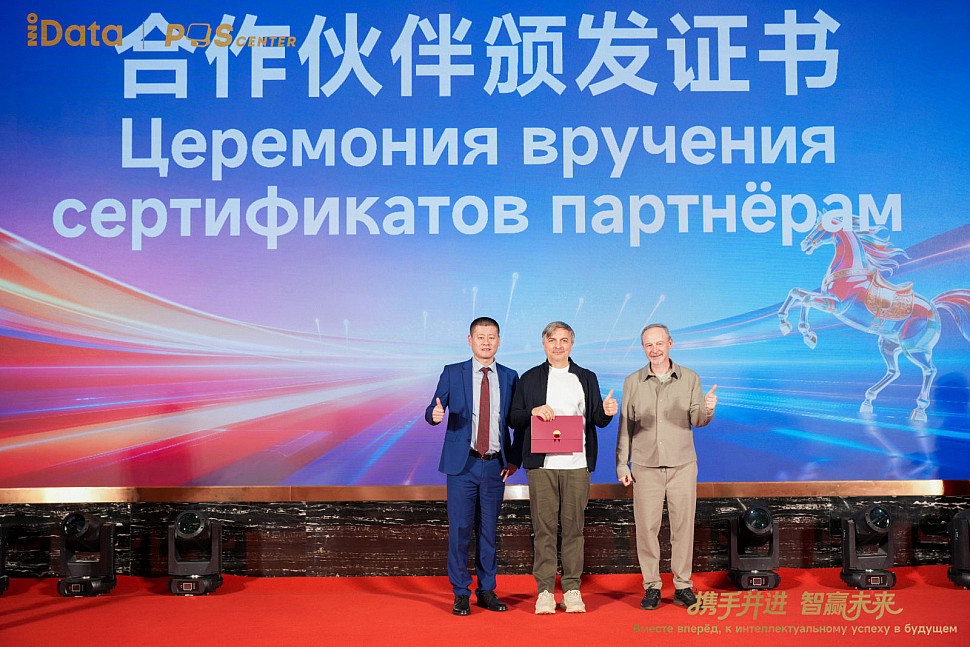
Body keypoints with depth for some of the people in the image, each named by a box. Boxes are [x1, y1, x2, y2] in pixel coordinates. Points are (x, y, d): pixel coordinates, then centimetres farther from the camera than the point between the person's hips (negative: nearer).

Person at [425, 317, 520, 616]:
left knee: (489, 530, 8)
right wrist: (435, 414, -25)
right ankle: (460, 594, 11)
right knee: (459, 530, -1)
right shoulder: (452, 374, 3)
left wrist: (515, 458, 4)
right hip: (462, 465, -2)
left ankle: (487, 591, 20)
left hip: (495, 466, 2)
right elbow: (432, 411, -1)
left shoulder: (509, 378, 8)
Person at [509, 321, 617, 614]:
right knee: (544, 526, -1)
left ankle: (572, 590, 9)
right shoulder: (530, 378, 11)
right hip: (541, 464, -1)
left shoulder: (586, 378, 14)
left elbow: (598, 419, 12)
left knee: (573, 526, 1)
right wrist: (533, 411, -11)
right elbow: (514, 419, 8)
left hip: (576, 464, 1)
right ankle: (545, 591, 6)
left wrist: (607, 412, -10)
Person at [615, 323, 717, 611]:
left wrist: (707, 408, -22)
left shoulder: (690, 379, 6)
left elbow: (697, 420, 1)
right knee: (647, 527, -1)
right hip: (645, 467, 0)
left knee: (683, 526, 1)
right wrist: (622, 464, 3)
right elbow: (625, 426, 9)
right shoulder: (633, 382, 7)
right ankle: (651, 586, 9)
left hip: (682, 465, 0)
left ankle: (683, 586, 12)